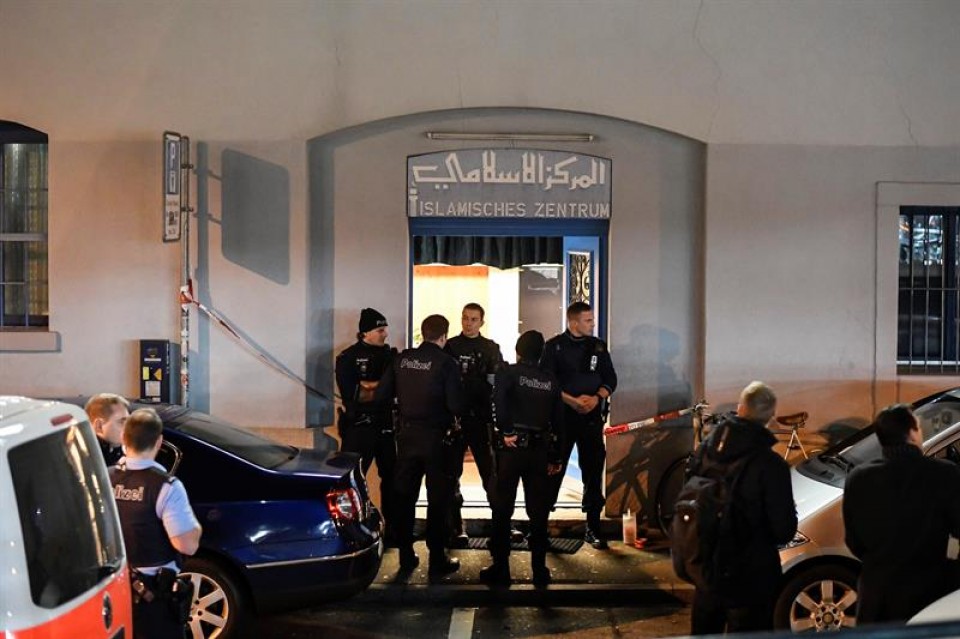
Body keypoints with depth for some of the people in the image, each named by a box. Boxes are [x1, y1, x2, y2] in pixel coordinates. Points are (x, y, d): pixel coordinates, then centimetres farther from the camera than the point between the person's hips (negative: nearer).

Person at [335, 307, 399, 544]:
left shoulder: (390, 355, 8)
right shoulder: (348, 357, -4)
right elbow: (350, 395, -14)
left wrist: (371, 386, -14)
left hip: (385, 426, 5)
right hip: (358, 427, -4)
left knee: (391, 477, 10)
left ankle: (392, 529, 22)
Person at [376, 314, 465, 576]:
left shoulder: (402, 358, -2)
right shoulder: (445, 362, -14)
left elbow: (381, 395, 1)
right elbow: (456, 406, -18)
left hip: (407, 434, 4)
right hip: (437, 437, -4)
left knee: (405, 495, 14)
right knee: (438, 499, 7)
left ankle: (406, 556, 21)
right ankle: (437, 559, 11)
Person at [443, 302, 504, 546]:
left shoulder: (491, 348, 7)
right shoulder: (450, 347, 4)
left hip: (482, 418, 0)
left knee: (490, 470, 2)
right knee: (452, 473, 5)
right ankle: (455, 526, 12)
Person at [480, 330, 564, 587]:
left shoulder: (508, 373, -2)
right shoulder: (551, 381, 10)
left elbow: (498, 400, -23)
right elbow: (558, 421, 10)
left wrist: (506, 431, -16)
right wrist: (556, 457, 15)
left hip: (511, 447, -3)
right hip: (539, 450, 3)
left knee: (502, 509, 5)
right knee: (538, 512, 9)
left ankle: (500, 568, 8)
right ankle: (539, 570, 13)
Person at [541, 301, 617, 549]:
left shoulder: (598, 346, 9)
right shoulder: (554, 347, -2)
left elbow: (610, 379, 10)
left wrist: (597, 398, -9)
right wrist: (573, 401, -16)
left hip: (592, 417, 3)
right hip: (561, 416, -3)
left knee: (593, 472, 5)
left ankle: (593, 528, 13)